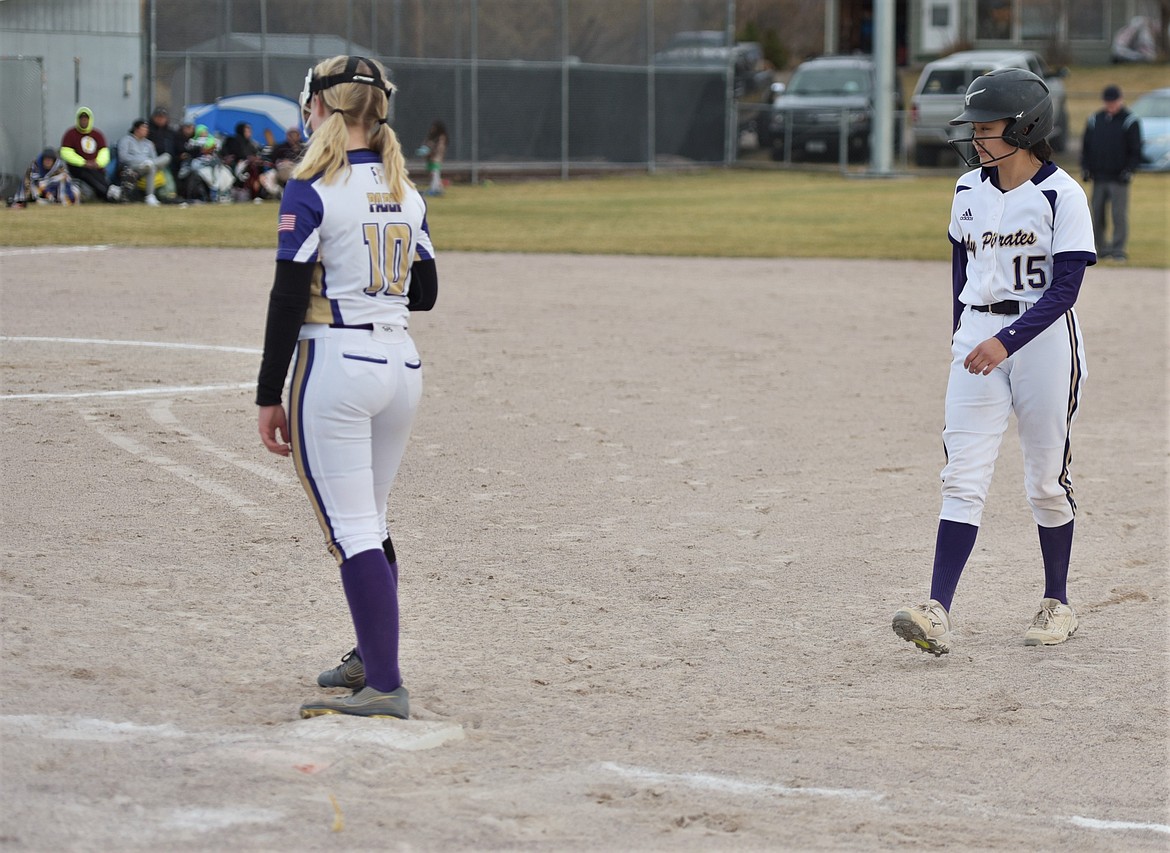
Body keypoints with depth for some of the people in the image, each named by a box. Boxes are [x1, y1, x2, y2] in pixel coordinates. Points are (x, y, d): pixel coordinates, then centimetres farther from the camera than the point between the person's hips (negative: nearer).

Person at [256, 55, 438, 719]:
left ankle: (386, 686, -12)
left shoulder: (311, 194, -10)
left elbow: (288, 302, -11)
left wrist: (270, 396, -6)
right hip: (402, 366, 7)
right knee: (371, 524, 20)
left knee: (353, 533, -7)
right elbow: (425, 294, 15)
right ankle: (370, 659, 31)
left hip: (335, 366, -7)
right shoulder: (407, 193, 9)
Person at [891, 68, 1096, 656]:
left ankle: (1057, 603, 24)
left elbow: (1065, 287, -17)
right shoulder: (968, 192, 7)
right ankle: (937, 612, -17)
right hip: (978, 339, 4)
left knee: (1046, 480, 6)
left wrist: (1006, 341, -26)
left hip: (1044, 338, -4)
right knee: (963, 477, -7)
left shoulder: (1062, 195, -11)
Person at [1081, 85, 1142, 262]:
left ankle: (1118, 249, -3)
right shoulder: (1094, 120, 11)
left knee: (1119, 214, -7)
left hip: (1119, 178, -4)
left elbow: (1136, 151, 1)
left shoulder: (1130, 121, 1)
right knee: (1097, 215, 4)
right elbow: (1086, 146, 16)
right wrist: (1085, 167, 4)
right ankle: (1102, 247, 14)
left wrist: (1130, 170, -12)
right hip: (1098, 177, 4)